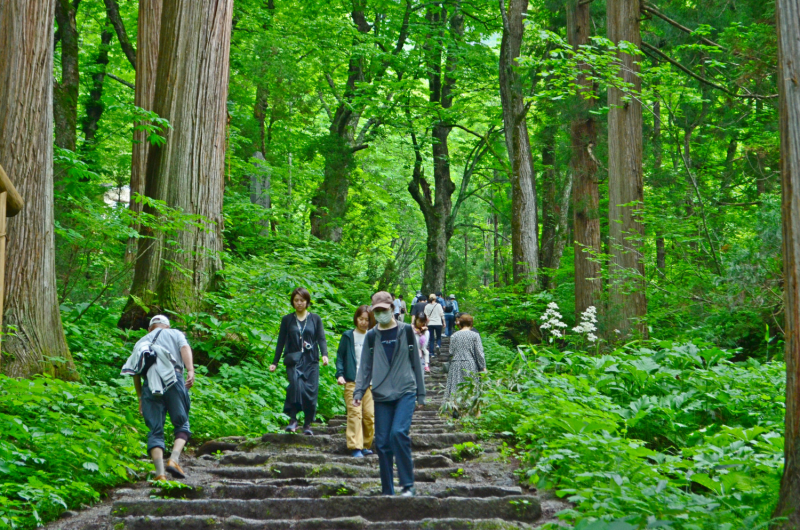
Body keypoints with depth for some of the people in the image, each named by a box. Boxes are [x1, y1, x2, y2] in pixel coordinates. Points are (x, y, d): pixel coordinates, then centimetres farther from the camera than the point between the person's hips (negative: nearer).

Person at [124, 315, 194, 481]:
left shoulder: (141, 342, 30)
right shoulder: (175, 334, 24)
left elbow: (135, 373, 19)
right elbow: (185, 348, 2)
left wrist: (140, 398, 23)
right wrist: (191, 371, -13)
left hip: (150, 384, 2)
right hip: (173, 378, -2)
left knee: (155, 431, 1)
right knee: (182, 424, 7)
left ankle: (160, 473, -14)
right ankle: (174, 459, -16)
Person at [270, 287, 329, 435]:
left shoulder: (315, 319, 11)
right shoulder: (287, 320, 11)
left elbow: (321, 338, 5)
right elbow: (281, 341, 12)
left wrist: (324, 354, -13)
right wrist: (275, 362, 10)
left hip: (311, 361, 1)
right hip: (294, 360, -1)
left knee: (311, 391, -5)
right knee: (296, 384, -25)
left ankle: (307, 424, 8)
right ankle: (293, 420, -21)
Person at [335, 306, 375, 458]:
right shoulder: (348, 336, 7)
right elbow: (340, 356, 7)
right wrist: (340, 374, -6)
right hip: (352, 382, -2)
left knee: (369, 415, -2)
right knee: (355, 413, -11)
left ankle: (365, 445, 11)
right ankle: (355, 447, -10)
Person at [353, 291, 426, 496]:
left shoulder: (406, 331, 6)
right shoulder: (371, 336, 11)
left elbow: (416, 362, 9)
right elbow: (365, 366, 11)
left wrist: (421, 393, 7)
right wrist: (359, 391, -3)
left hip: (405, 392, -3)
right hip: (381, 395, 3)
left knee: (399, 433, -21)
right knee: (382, 442, 0)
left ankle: (408, 485, -12)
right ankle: (387, 491, 9)